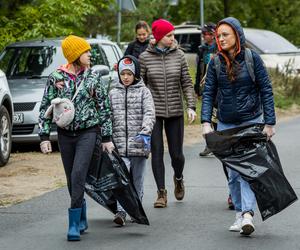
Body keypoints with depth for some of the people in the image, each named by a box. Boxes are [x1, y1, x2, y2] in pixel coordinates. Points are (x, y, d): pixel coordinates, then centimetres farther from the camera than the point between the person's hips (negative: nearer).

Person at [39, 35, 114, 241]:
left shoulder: (93, 77, 1)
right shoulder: (56, 78, 0)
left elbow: (104, 108, 5)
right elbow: (45, 108, 4)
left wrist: (107, 137, 3)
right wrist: (44, 136, -2)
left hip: (88, 132, -2)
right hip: (65, 134, 2)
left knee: (78, 175, -16)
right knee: (72, 180, 8)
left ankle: (74, 224, -14)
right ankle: (82, 220, 25)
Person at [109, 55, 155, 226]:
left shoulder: (143, 92, 4)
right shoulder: (113, 94, 12)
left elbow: (149, 114, -7)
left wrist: (145, 133, -22)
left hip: (139, 145, -1)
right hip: (119, 146, 1)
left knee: (137, 180, 8)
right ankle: (121, 212, -17)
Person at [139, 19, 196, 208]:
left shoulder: (179, 55, 2)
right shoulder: (145, 57, -2)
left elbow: (187, 83, 3)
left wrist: (191, 106, -7)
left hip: (175, 112, 1)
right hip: (153, 112, -1)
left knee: (177, 153, 4)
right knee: (157, 153, -3)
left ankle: (178, 178, 35)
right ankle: (161, 193, 4)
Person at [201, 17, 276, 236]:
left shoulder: (252, 58, -7)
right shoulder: (216, 62, 0)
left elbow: (266, 91, -5)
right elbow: (208, 93, 0)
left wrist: (270, 123, -9)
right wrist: (206, 122, -12)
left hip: (251, 121, -3)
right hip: (226, 125, 3)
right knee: (233, 172, 6)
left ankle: (248, 214, -24)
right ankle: (240, 214, 15)